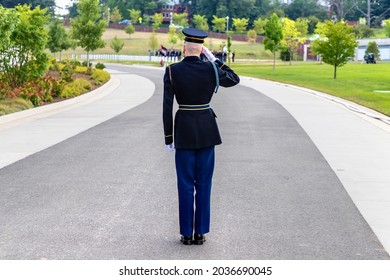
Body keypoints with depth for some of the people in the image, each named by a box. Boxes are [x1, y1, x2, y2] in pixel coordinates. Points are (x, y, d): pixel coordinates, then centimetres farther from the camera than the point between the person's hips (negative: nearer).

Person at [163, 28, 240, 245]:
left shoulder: (172, 71, -8)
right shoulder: (211, 69, -5)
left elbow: (167, 107, -6)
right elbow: (235, 80, 14)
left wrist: (168, 138, 3)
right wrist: (213, 58, 12)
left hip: (184, 130, -1)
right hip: (207, 130, 1)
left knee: (186, 184, 6)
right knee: (204, 184, 8)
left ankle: (187, 233, 9)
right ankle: (200, 233, 10)